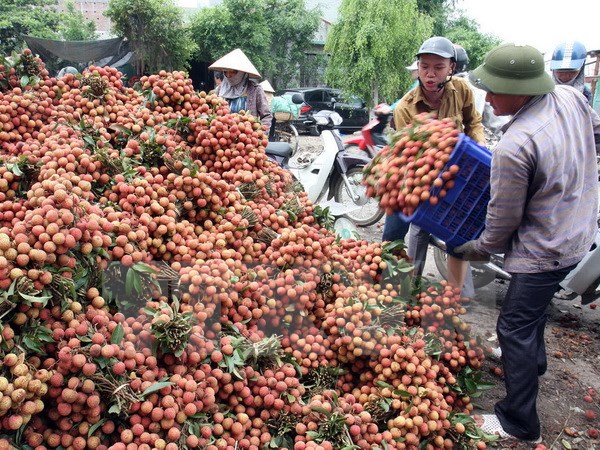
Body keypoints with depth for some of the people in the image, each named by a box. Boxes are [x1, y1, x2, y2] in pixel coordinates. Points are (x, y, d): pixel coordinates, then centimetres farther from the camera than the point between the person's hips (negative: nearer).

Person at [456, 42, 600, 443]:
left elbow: (504, 218, -19)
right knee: (536, 303, 30)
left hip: (544, 251, -9)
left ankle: (520, 424, 14)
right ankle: (533, 360, 54)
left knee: (515, 327, 2)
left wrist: (475, 249, -2)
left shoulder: (514, 147, -31)